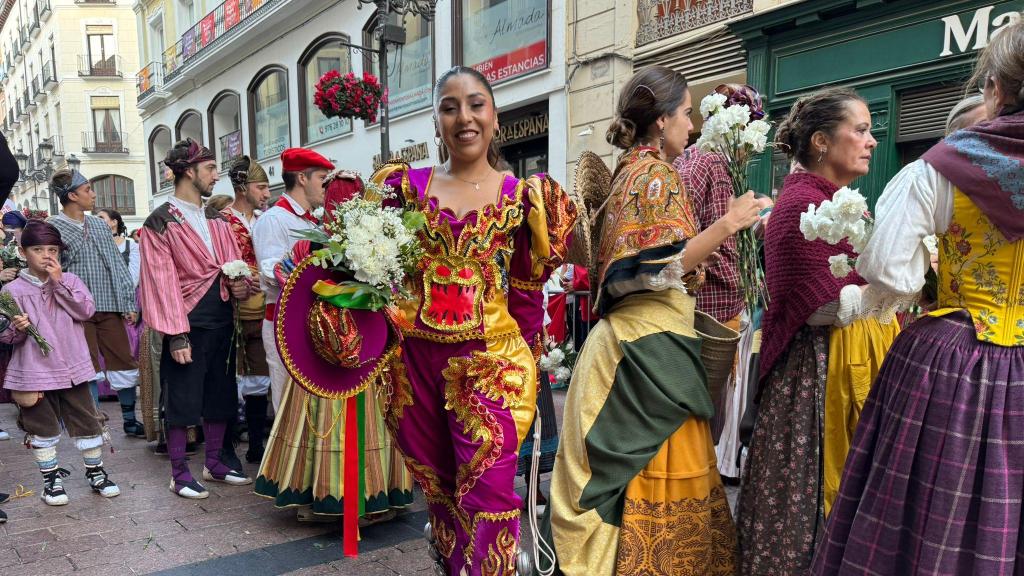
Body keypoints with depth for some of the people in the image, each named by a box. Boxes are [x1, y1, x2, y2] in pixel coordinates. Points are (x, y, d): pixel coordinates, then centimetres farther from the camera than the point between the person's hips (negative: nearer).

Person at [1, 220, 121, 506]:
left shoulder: (70, 281, 3)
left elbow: (86, 311, -12)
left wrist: (59, 283, -14)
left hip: (72, 368, 1)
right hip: (34, 372, -1)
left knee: (86, 422, 8)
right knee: (43, 428, 9)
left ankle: (95, 472, 24)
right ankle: (51, 479, 24)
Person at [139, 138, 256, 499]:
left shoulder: (216, 220, 13)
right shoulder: (162, 221, -7)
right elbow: (162, 281, -12)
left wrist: (240, 286, -7)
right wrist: (176, 335, -17)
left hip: (221, 320, 7)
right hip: (188, 323, -7)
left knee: (219, 395, 14)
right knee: (182, 400, 2)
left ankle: (214, 464, 28)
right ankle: (180, 475, 15)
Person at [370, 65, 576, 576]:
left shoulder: (522, 197, 1)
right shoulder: (406, 186, 5)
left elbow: (527, 293, 4)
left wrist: (525, 359, 2)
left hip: (490, 361, -2)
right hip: (417, 362, 2)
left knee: (489, 495, -4)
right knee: (438, 489, 17)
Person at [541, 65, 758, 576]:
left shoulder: (628, 170, 17)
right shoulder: (656, 173, -11)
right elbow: (659, 269, -20)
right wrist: (727, 224, -15)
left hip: (628, 338, 10)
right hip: (652, 343, -10)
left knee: (630, 473, 14)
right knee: (657, 476, -1)